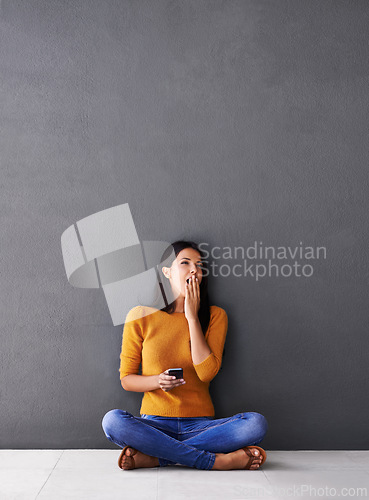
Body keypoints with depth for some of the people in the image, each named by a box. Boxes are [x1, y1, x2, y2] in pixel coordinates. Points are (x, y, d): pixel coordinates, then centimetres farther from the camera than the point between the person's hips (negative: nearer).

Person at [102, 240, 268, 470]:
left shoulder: (215, 316, 3)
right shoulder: (141, 316, 1)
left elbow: (207, 372, -10)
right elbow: (126, 378, 4)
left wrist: (192, 316, -9)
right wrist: (158, 381, -17)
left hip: (200, 425, 1)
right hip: (154, 423, -1)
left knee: (257, 423, -26)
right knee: (113, 420, -32)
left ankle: (154, 457, -22)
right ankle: (216, 460, -25)